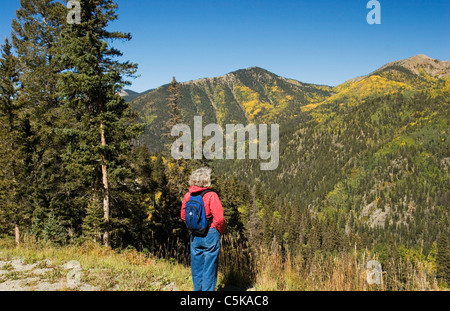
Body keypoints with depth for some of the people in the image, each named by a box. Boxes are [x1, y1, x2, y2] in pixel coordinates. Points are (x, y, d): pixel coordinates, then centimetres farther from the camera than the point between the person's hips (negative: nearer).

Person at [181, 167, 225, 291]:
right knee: (209, 267, 5)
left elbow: (183, 216, 10)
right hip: (210, 235, -5)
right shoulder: (211, 196, -15)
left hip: (195, 236, 5)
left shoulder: (188, 196, 0)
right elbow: (219, 218, -17)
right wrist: (220, 232, -1)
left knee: (196, 267, 16)